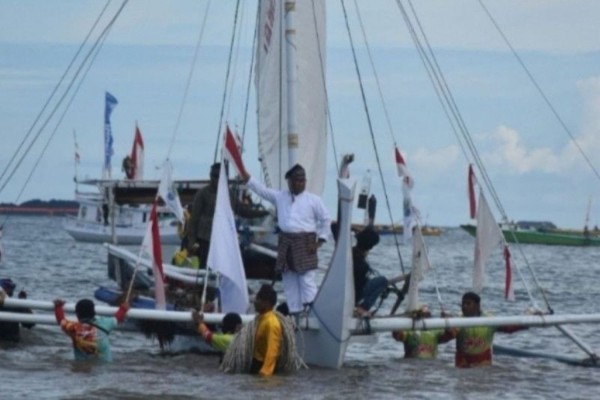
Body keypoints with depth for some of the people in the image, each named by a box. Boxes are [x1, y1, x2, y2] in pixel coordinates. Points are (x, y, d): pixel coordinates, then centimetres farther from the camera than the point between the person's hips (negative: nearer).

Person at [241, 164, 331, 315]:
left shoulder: (313, 200, 1)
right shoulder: (280, 197, 10)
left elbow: (326, 219, 4)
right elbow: (261, 189, 9)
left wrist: (320, 241, -2)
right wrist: (245, 175, 1)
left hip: (305, 244, -4)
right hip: (286, 244, 4)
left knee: (307, 279, -10)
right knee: (289, 280, 6)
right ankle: (294, 311, 12)